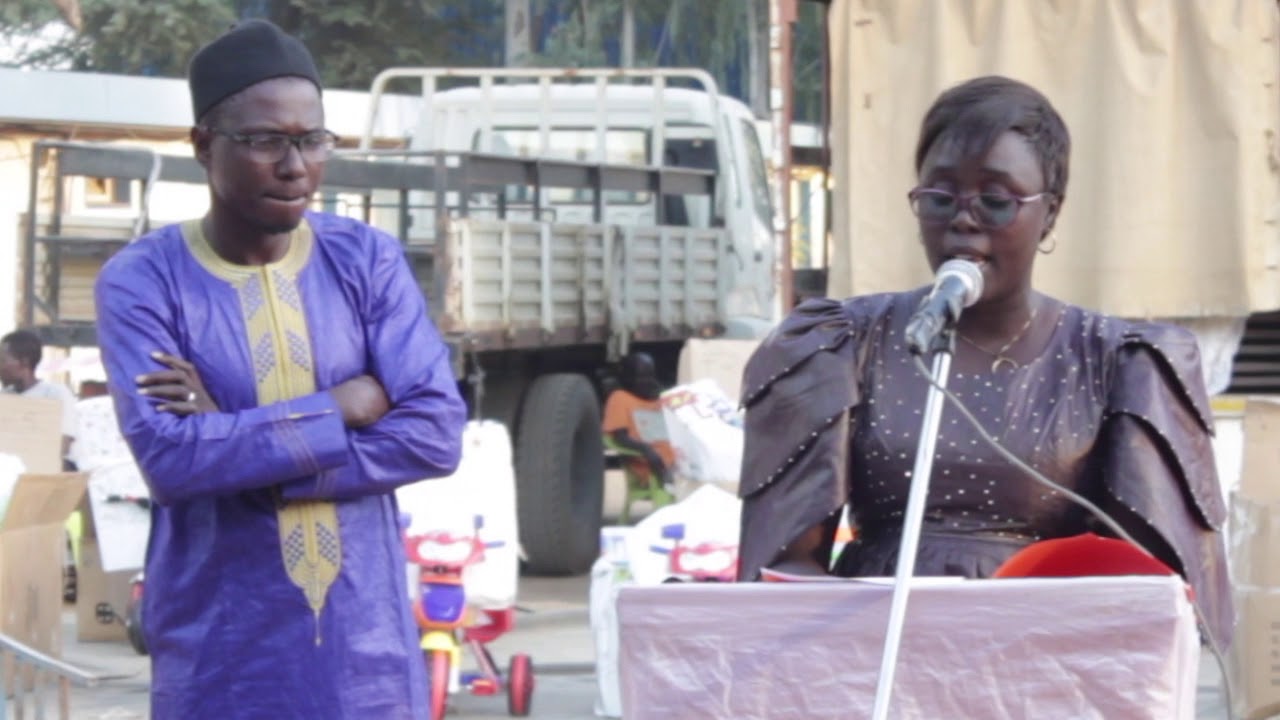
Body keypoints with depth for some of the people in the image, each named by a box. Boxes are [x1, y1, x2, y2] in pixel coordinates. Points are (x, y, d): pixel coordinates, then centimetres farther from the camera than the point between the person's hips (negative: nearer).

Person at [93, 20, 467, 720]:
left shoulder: (368, 259, 2)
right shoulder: (140, 282, -6)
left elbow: (437, 431, -7)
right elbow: (167, 458, -18)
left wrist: (235, 441, -13)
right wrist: (344, 407, -12)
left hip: (366, 643, 2)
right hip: (222, 658, -2)